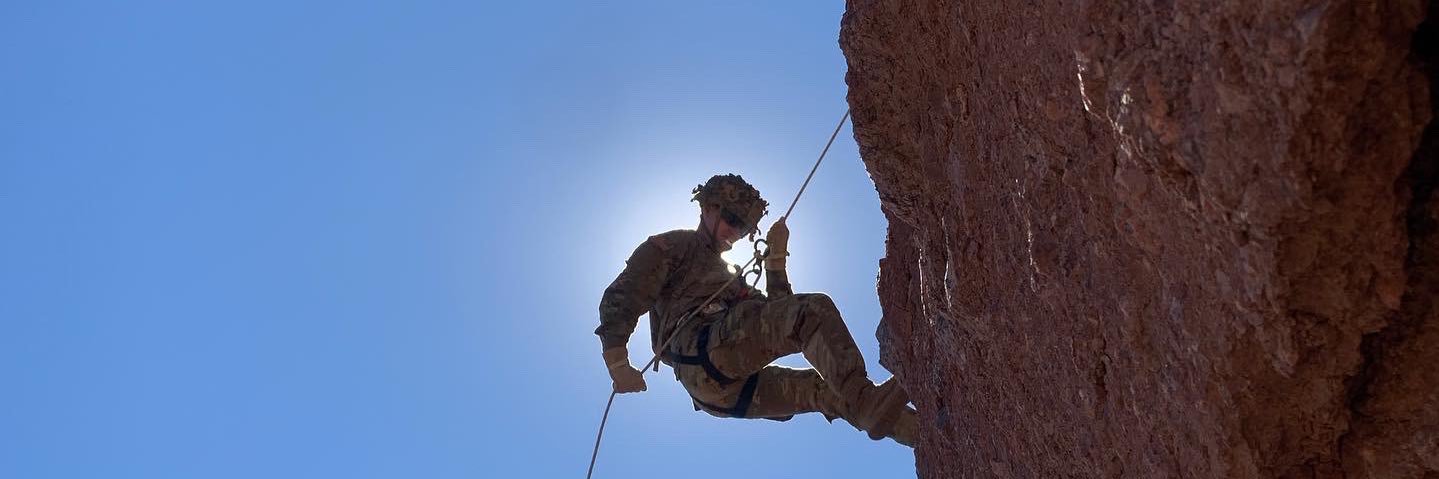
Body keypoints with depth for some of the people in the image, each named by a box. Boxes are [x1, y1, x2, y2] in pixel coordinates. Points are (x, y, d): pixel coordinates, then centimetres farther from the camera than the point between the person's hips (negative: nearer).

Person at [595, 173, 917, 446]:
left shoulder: (729, 275, 40)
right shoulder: (671, 246, 18)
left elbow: (775, 314, 27)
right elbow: (621, 299, 2)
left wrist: (776, 259, 21)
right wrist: (618, 363, -12)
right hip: (701, 351, -8)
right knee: (814, 310, -21)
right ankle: (864, 401, -39)